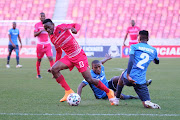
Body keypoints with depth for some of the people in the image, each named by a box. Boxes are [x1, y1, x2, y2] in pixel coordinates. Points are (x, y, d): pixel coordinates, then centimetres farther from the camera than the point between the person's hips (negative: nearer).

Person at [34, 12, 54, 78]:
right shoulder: (37, 25, 1)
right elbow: (35, 35, -6)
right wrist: (41, 31, -19)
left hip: (47, 44, 1)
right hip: (40, 45, -1)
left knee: (50, 58, -14)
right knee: (39, 59, 5)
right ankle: (38, 74, 18)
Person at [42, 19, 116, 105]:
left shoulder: (60, 28, -8)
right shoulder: (52, 39, 8)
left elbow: (76, 25, -3)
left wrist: (75, 30, -25)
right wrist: (55, 64, 15)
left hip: (79, 55, -6)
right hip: (69, 57, 6)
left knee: (89, 79, -11)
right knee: (54, 69, -16)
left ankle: (109, 92, 8)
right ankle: (68, 91, -8)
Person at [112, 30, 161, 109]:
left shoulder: (134, 47, 4)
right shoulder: (153, 50, 14)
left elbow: (131, 60, -13)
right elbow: (157, 62, 35)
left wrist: (128, 75, -20)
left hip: (129, 78, 0)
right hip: (141, 81, 0)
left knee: (122, 76, 38)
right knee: (146, 103, 1)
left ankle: (116, 99, 38)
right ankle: (149, 103, -37)